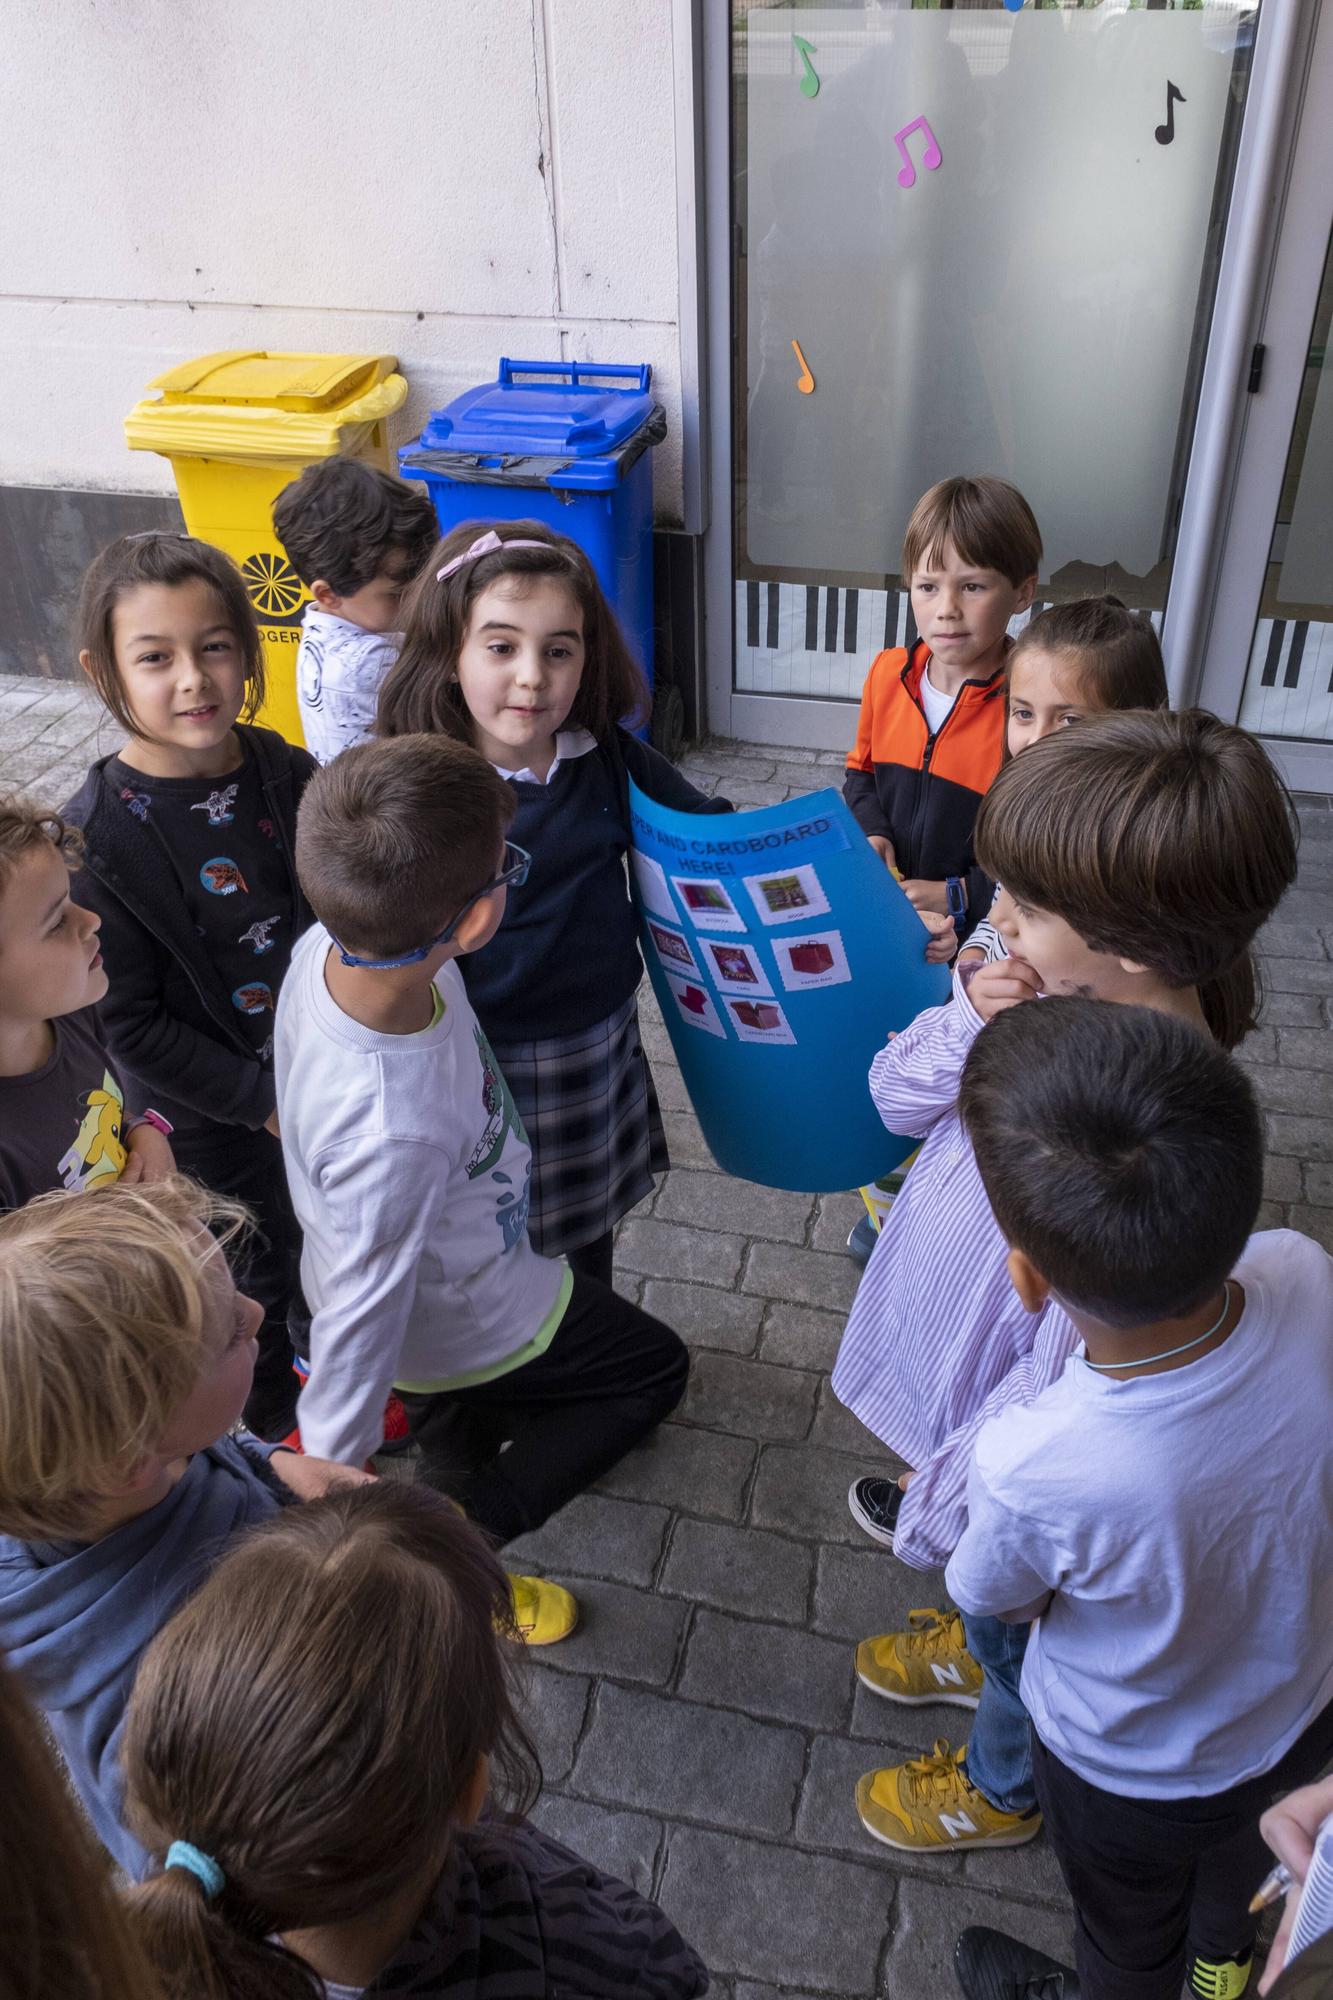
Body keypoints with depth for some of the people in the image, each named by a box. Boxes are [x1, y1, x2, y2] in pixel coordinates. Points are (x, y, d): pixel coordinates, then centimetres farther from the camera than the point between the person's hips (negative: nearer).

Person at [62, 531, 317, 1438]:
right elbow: (131, 1026, -18)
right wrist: (263, 1101, -18)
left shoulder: (291, 776, -9)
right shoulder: (96, 838, -23)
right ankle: (278, 1418, 48)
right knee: (253, 1275, 19)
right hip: (216, 1124, -4)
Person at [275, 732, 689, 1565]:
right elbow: (363, 1310, -32)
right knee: (655, 1368, 19)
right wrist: (335, 1474, -15)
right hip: (466, 1326, -7)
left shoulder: (331, 948, -27)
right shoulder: (392, 1131, -47)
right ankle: (468, 1536, 20)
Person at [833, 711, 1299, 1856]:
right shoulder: (1062, 1000, -18)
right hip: (957, 1373, 6)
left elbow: (1070, 1372, -31)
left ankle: (1000, 1787, 57)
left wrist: (946, 1497, -17)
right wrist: (974, 1027, -26)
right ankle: (977, 1645, 69)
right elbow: (899, 1094, -5)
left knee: (1015, 1622, 26)